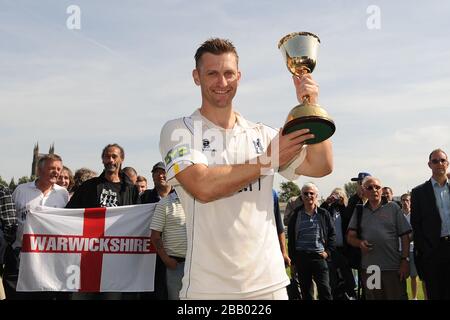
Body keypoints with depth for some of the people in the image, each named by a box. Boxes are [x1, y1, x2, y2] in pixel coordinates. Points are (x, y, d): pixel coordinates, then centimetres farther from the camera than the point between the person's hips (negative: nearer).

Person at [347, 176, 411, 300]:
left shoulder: (392, 207, 4)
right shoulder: (359, 211, 10)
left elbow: (404, 236, 1)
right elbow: (350, 237, 8)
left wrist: (405, 260, -6)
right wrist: (360, 243, -14)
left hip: (393, 268, -2)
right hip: (368, 269, 2)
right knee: (372, 297, 11)